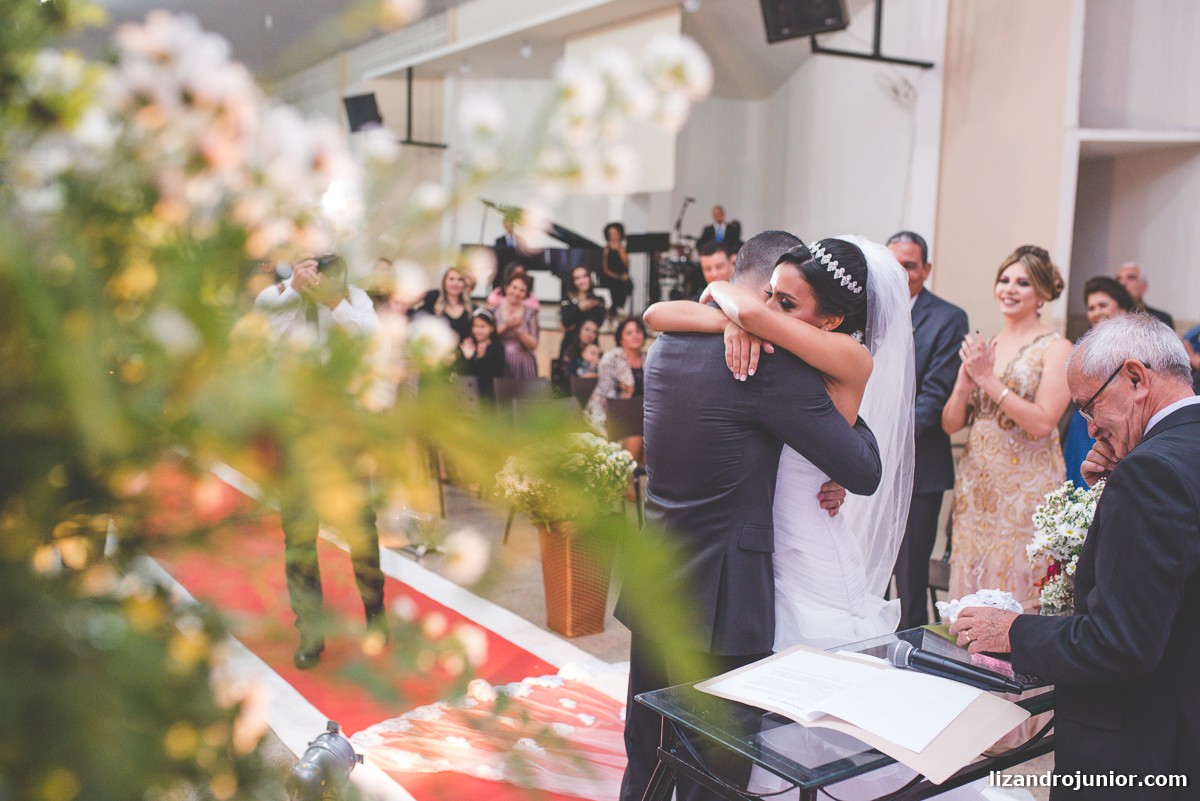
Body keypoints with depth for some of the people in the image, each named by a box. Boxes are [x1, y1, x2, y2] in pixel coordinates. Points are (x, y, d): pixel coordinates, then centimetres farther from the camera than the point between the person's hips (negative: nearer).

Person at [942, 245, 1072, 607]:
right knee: (969, 586, 9)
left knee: (1015, 589, 0)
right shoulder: (981, 346, 10)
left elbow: (1041, 423, -16)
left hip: (1026, 488, -5)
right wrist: (965, 382, -11)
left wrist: (988, 378, -16)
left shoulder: (1056, 348, -5)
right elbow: (951, 424, 7)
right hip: (975, 482, 5)